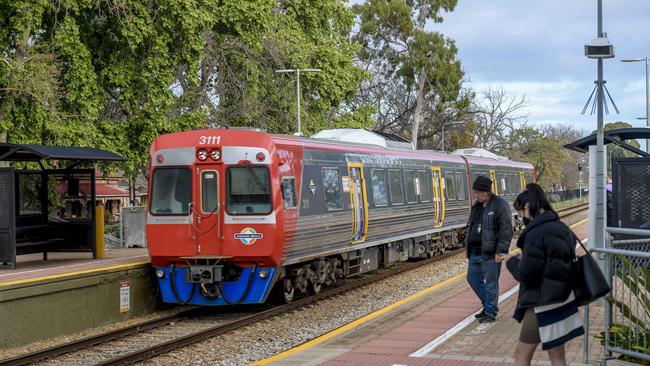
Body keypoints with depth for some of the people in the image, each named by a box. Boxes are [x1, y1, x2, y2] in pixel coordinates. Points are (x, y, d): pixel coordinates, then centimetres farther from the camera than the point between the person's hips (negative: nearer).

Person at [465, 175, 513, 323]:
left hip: (490, 253, -8)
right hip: (475, 252, 8)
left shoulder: (500, 205, -11)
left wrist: (501, 251, -19)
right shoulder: (477, 206, 14)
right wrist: (468, 246, 21)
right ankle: (488, 305, 29)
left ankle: (491, 313, 9)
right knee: (473, 279, 13)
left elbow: (506, 230, -15)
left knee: (490, 283, -1)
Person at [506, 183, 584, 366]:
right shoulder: (560, 227, 6)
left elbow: (526, 273, -19)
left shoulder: (536, 233, -20)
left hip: (542, 303, -8)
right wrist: (525, 259, 14)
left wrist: (513, 261, 0)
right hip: (562, 299, 8)